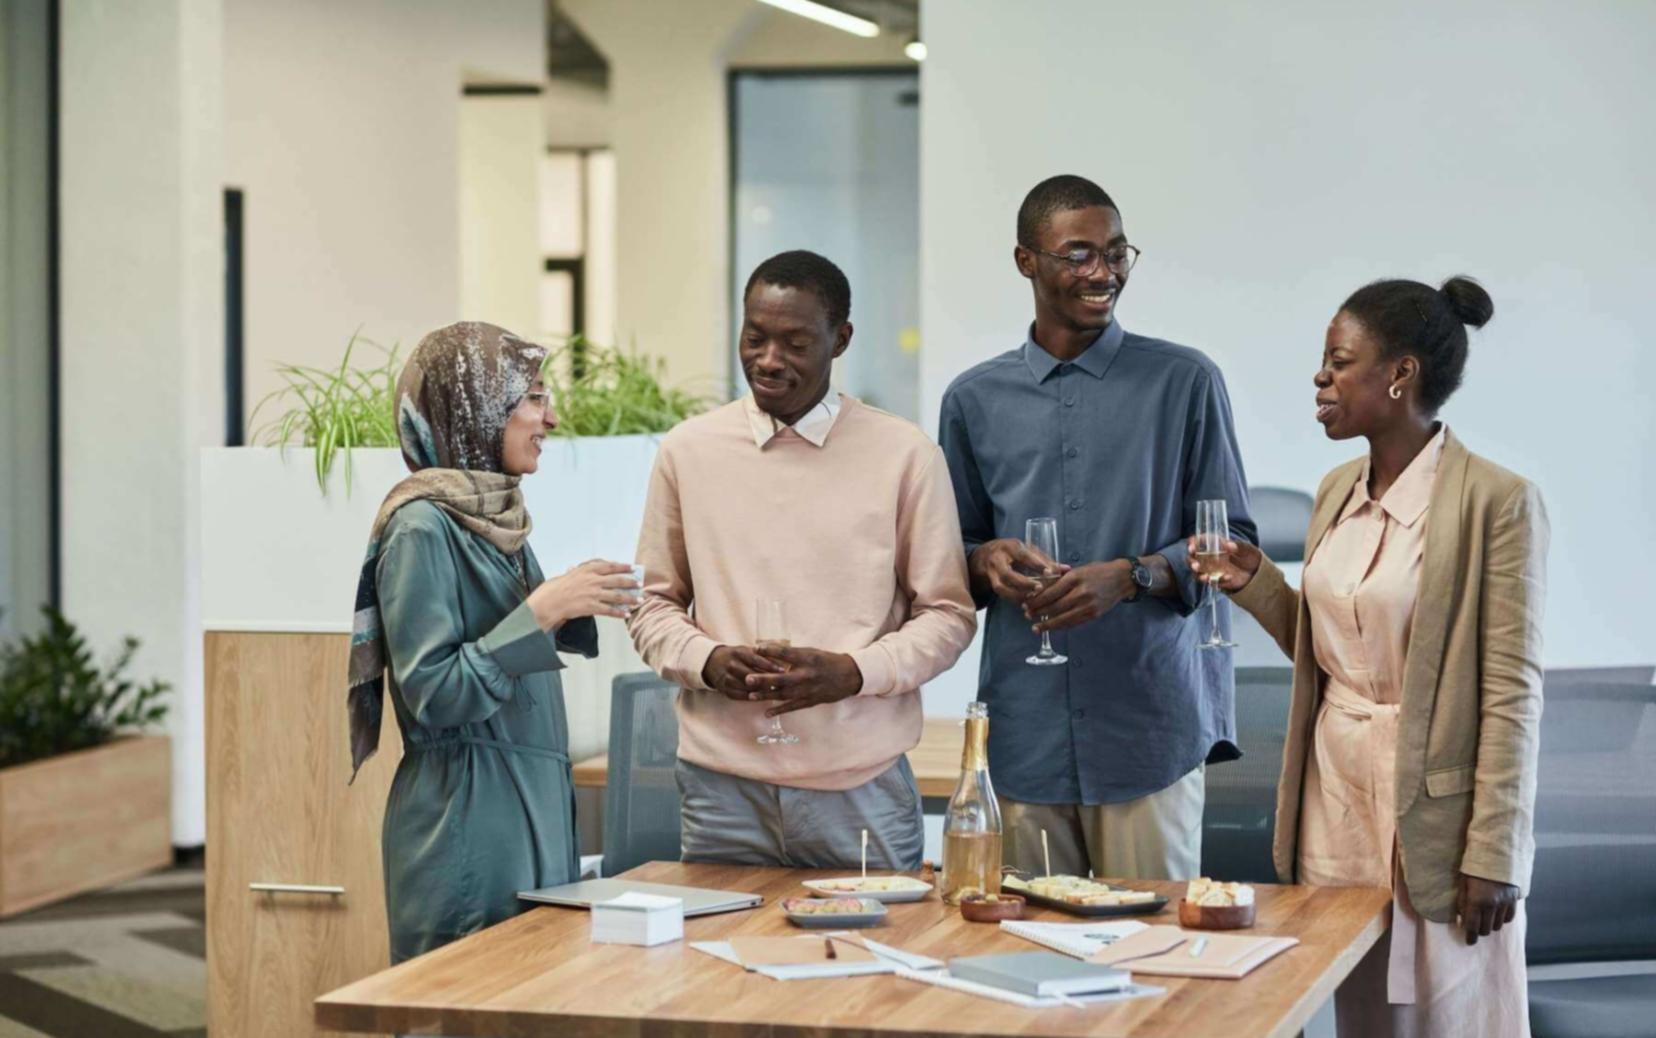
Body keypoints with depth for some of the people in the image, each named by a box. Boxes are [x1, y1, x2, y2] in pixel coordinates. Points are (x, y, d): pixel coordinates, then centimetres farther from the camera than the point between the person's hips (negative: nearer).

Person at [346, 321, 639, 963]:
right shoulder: (422, 529, -13)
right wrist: (542, 609, -20)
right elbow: (432, 697, -18)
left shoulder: (495, 518, 12)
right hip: (465, 821, -8)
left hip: (531, 808, 8)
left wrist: (572, 609, 5)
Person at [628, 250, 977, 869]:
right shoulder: (688, 451, 7)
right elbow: (653, 604, 13)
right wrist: (707, 661, -7)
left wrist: (854, 672, -13)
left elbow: (948, 614, 3)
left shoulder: (905, 455, 0)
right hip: (723, 785, 2)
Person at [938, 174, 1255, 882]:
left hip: (1150, 728, -2)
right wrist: (986, 561, -6)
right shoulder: (974, 400, 11)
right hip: (1024, 733, 2)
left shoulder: (1184, 383, 4)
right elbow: (950, 550, 18)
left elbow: (1232, 541, 4)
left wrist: (1132, 576, -13)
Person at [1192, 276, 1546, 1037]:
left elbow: (1511, 691, -14)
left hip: (1430, 811, -6)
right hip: (1335, 795, 6)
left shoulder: (1496, 502, -13)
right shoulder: (1337, 492, 9)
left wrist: (1492, 854, -15)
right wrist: (1254, 583, 1)